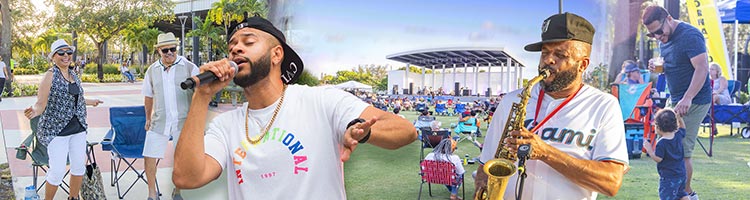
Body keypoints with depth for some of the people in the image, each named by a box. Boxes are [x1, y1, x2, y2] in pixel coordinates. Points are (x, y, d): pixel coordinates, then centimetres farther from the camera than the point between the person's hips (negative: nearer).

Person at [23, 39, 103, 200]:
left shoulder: (73, 75, 9)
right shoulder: (50, 75, -10)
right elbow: (41, 103, -13)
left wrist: (89, 102, 38)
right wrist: (34, 111, -35)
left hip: (78, 128, 7)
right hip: (57, 130, -7)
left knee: (79, 166, 12)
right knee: (58, 171, -8)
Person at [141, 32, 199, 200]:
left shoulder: (189, 67, -4)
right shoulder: (152, 70, 6)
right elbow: (148, 96, 17)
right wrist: (148, 119, 20)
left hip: (183, 121, -2)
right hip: (159, 122, 3)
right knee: (149, 156, 2)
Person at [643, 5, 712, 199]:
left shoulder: (690, 35, -17)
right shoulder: (665, 38, 11)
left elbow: (702, 68, -24)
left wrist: (687, 99, -32)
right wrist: (657, 65, 0)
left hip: (694, 102, -9)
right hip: (676, 100, 9)